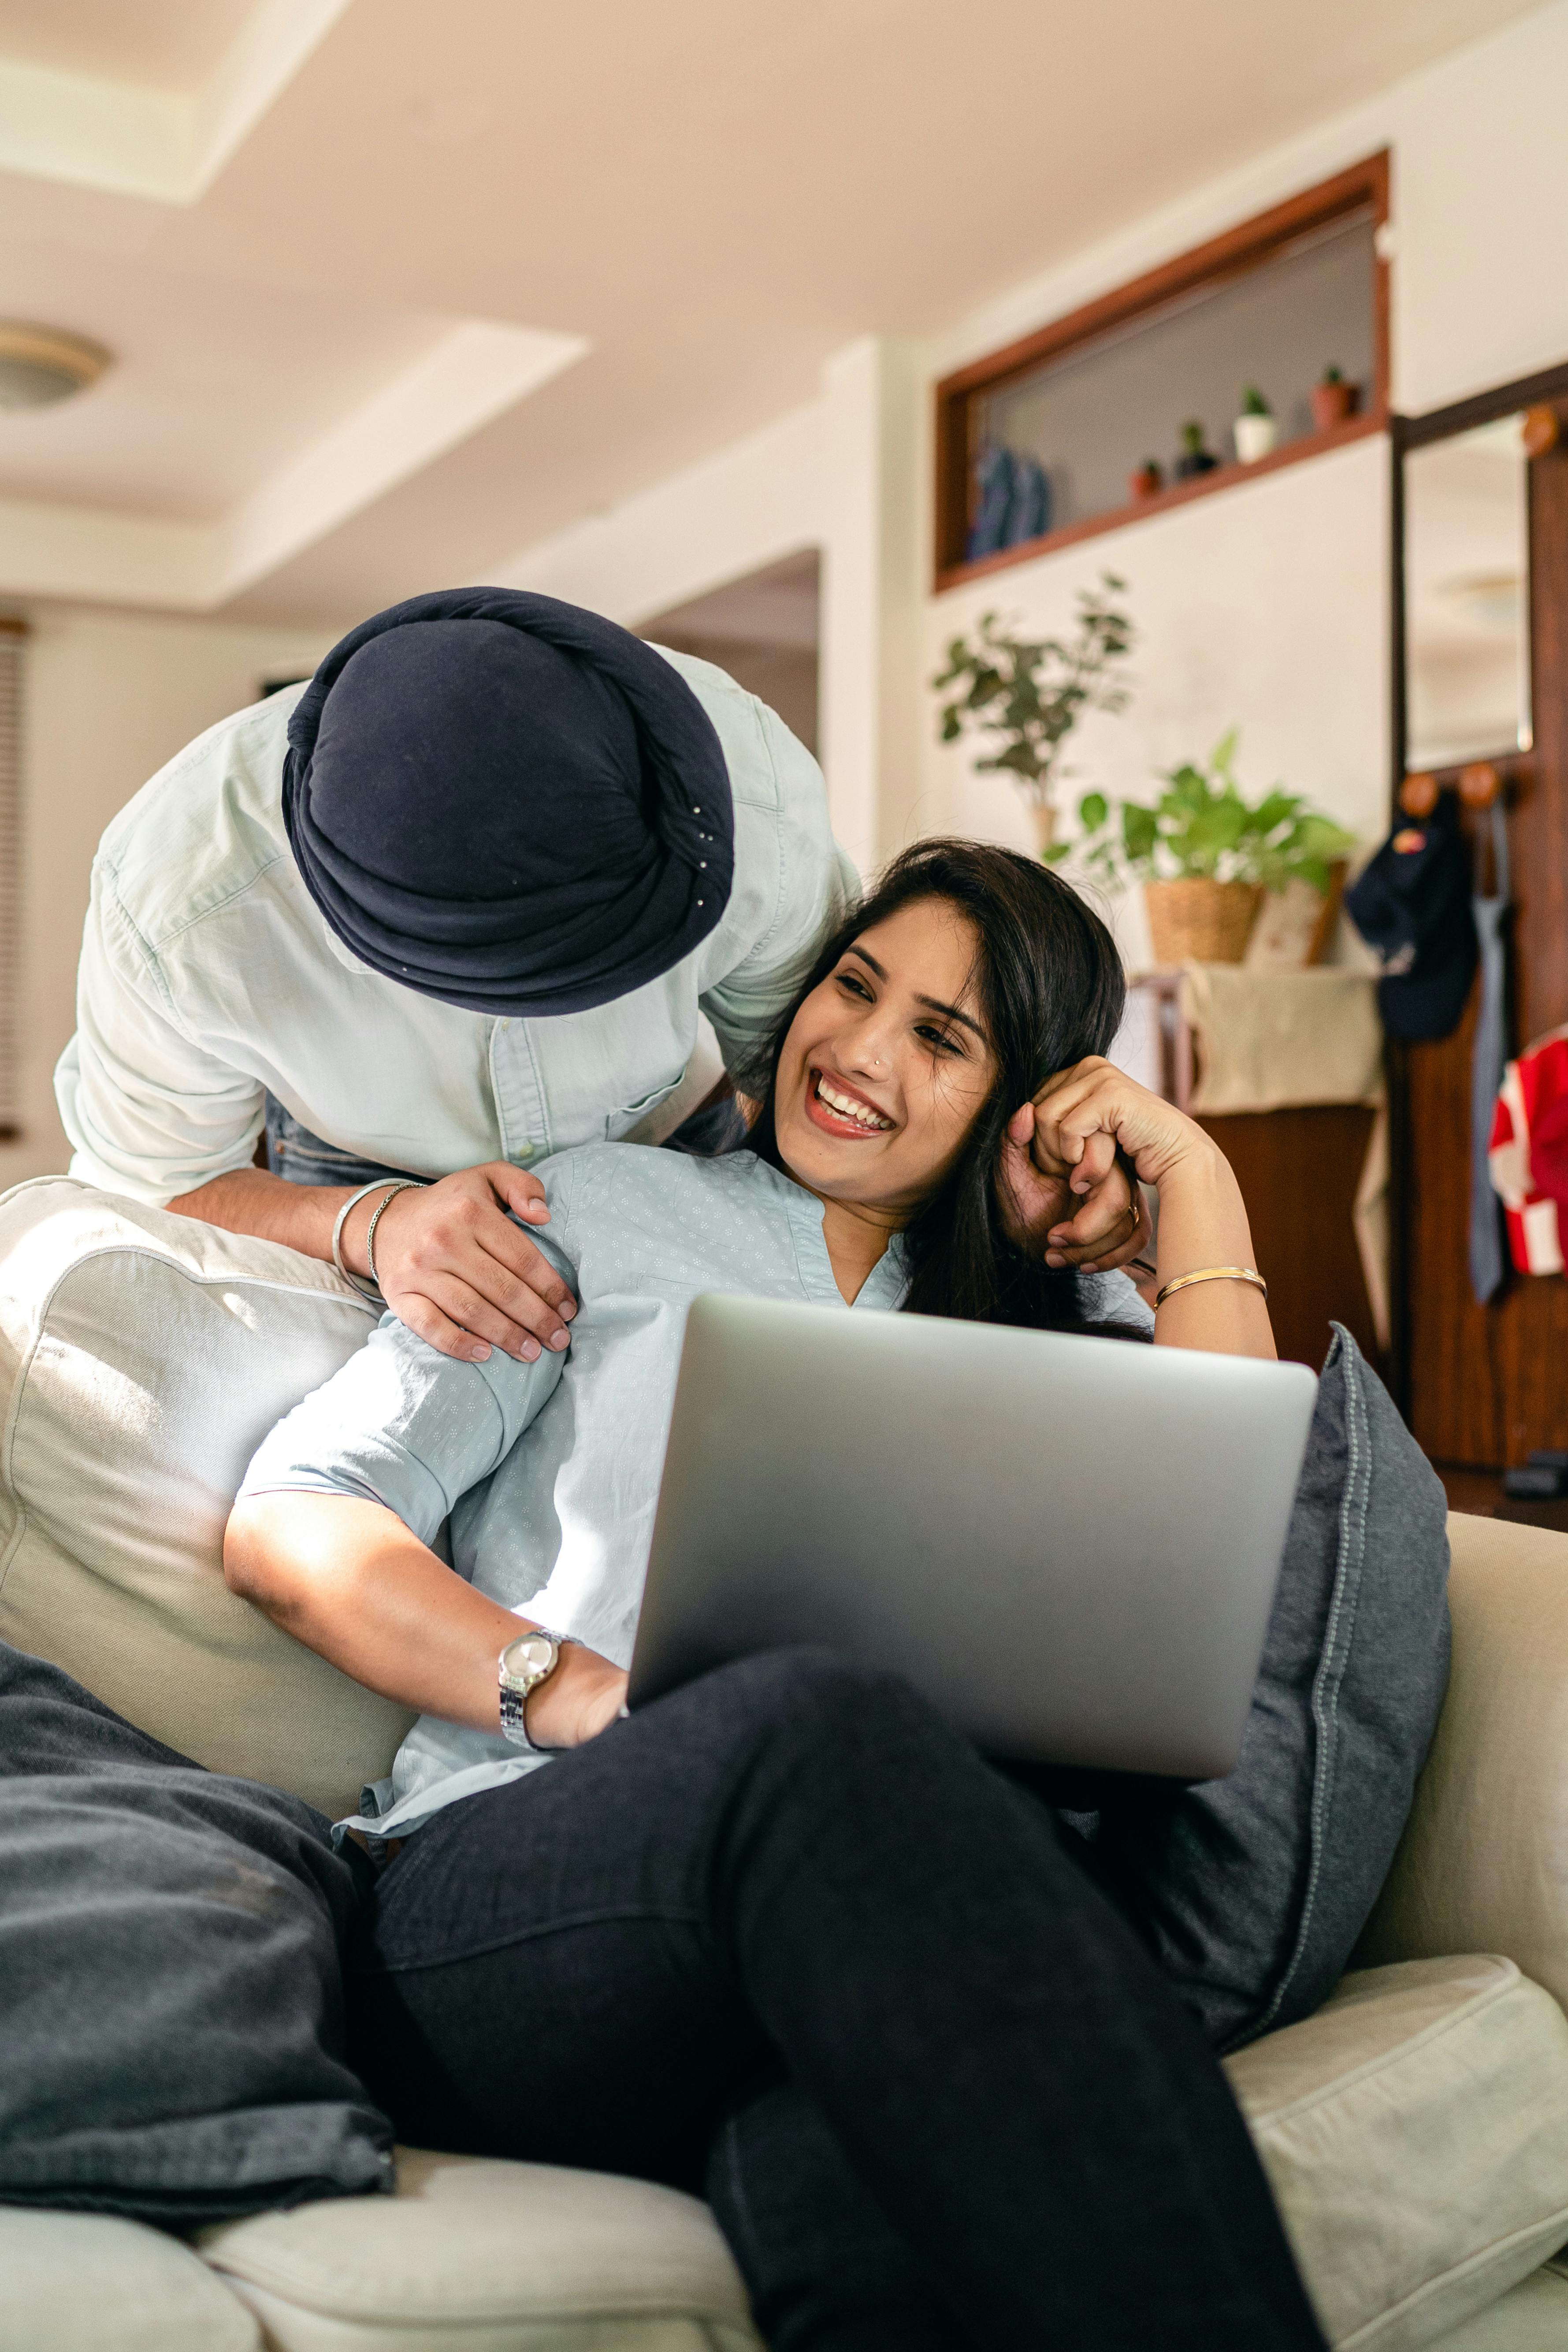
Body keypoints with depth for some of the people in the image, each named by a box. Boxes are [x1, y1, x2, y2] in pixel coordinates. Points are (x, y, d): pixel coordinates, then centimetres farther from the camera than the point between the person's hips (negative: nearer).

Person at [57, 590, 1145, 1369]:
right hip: (352, 1187, -1)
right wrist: (370, 1228, -39)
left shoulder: (751, 785, -33)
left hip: (671, 1146, 1)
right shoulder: (182, 902, -36)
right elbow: (148, 1189, -19)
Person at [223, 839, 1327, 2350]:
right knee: (819, 1724, -38)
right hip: (487, 1902, 0)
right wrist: (589, 1696, -10)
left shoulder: (1056, 1320, 27)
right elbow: (289, 1529, 8)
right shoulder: (611, 1211, 19)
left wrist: (1196, 1180, 13)